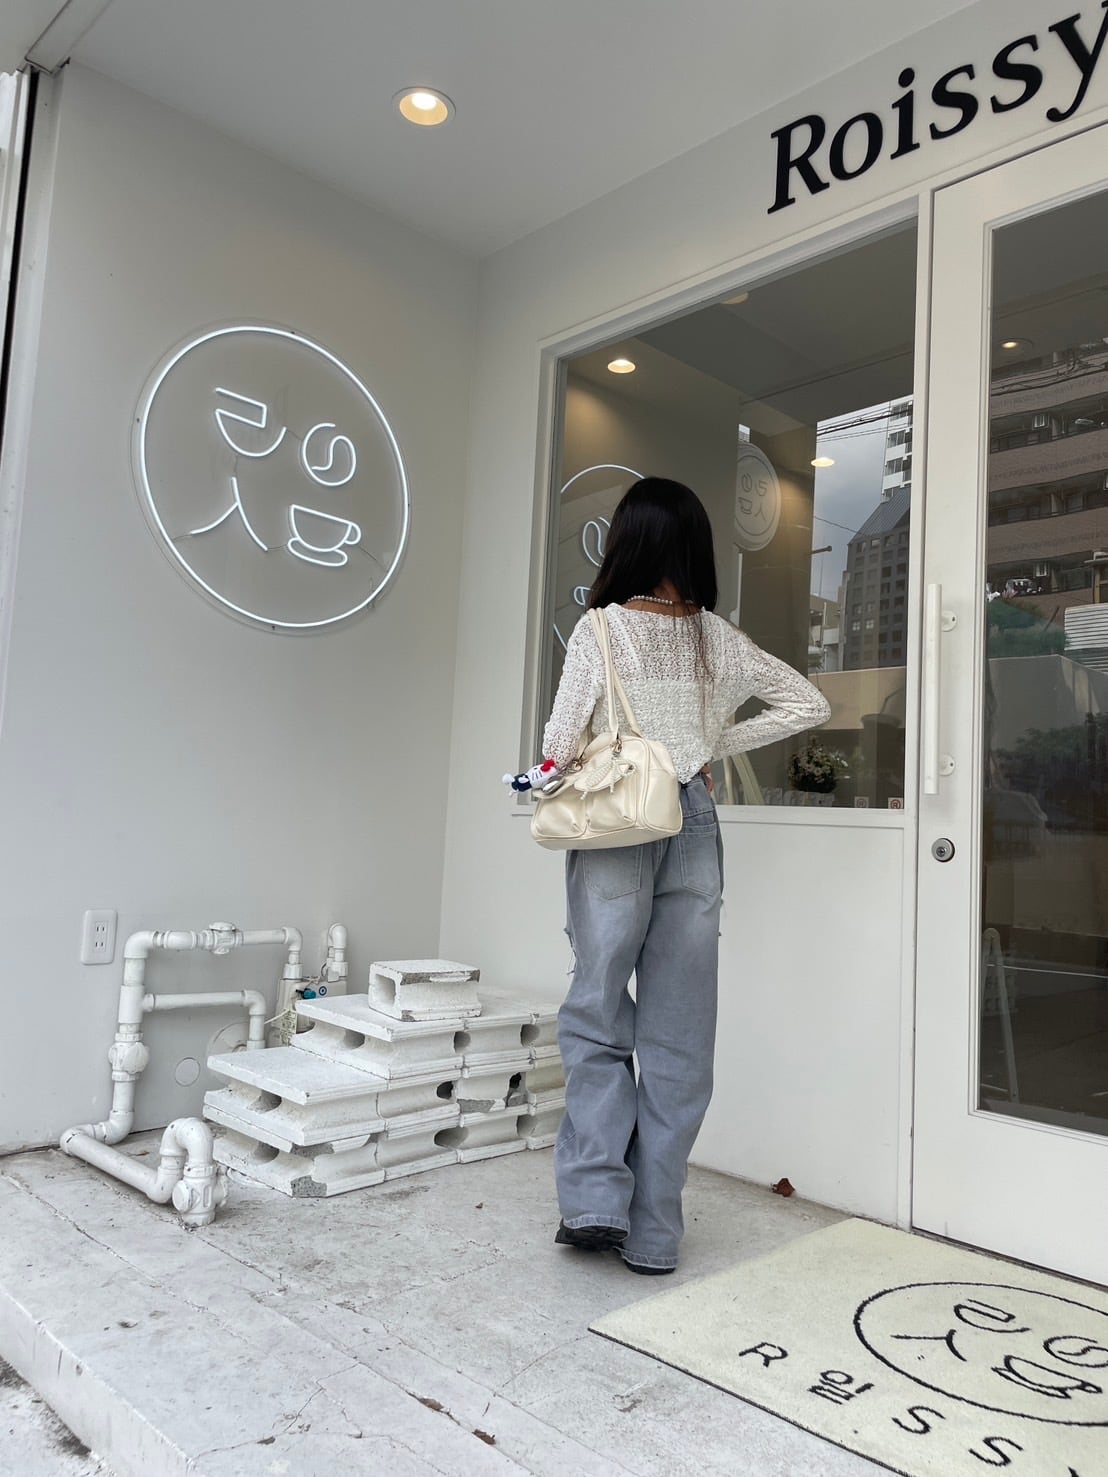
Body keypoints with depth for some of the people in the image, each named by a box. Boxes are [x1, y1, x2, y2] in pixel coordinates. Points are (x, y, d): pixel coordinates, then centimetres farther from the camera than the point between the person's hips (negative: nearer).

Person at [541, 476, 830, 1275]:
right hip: (695, 829, 3)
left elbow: (560, 749, -9)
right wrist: (714, 745, 9)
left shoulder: (600, 629, -5)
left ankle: (596, 1200, 5)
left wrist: (568, 777, 13)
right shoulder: (719, 639, 5)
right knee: (678, 1036, 8)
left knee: (598, 1019, 11)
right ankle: (653, 1235, 15)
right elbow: (809, 704, 12)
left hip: (613, 832, -3)